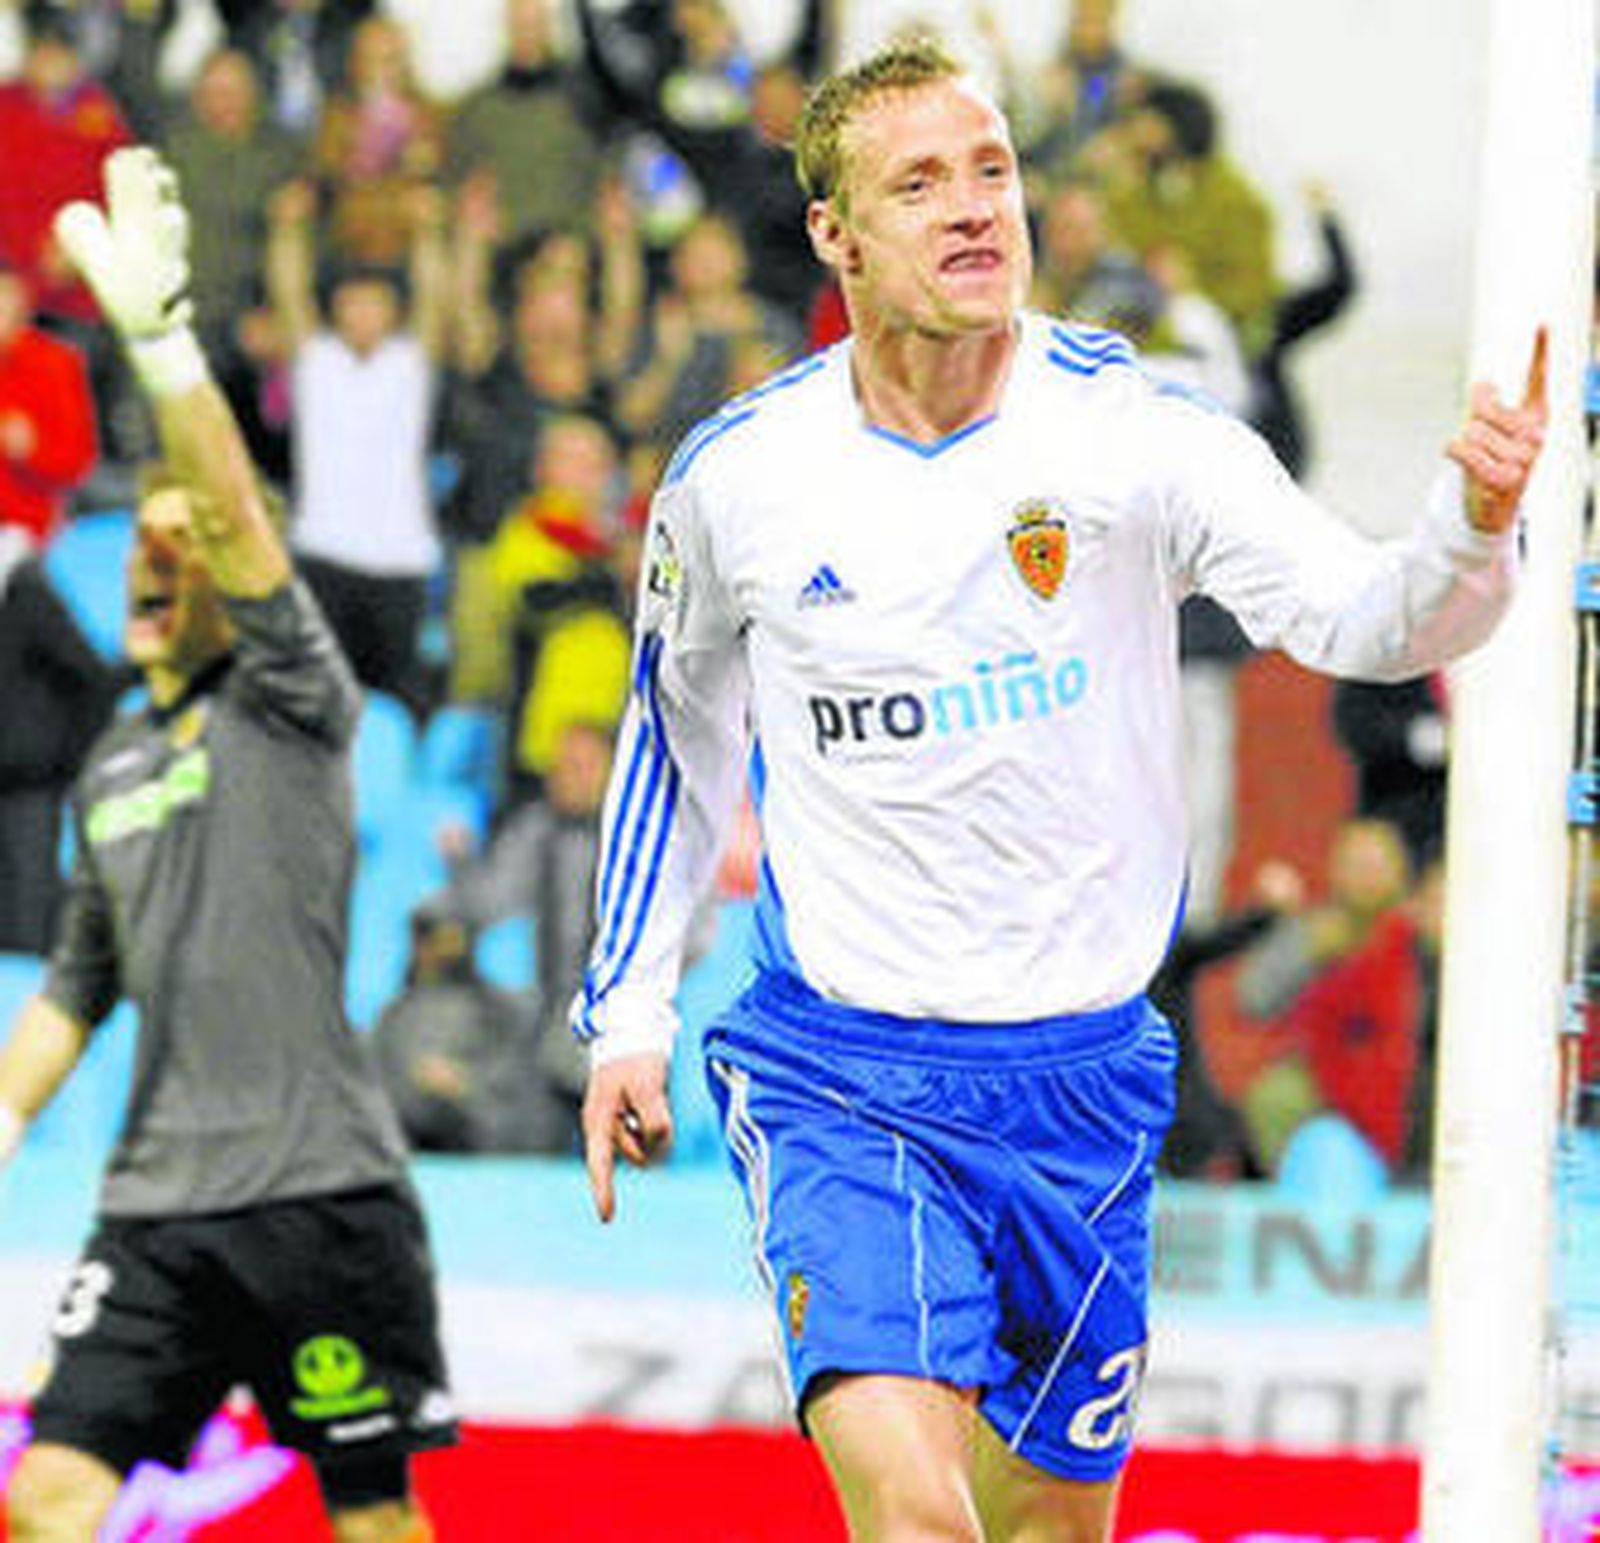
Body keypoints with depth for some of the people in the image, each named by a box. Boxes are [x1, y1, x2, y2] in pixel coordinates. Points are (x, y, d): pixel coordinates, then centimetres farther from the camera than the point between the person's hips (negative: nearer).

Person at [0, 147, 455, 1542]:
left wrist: (162, 335, -29)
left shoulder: (288, 706, -1)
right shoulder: (114, 770, 18)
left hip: (321, 1191, -6)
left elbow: (236, 517, -18)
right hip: (158, 1207, 6)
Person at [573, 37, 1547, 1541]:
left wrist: (1472, 528, -43)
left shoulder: (1135, 430, -9)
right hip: (839, 1078, -1)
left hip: (1082, 1078, 1)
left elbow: (1356, 613, -21)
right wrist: (624, 1016, 15)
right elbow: (676, 727, 15)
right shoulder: (737, 473, -3)